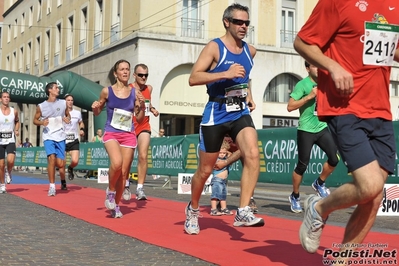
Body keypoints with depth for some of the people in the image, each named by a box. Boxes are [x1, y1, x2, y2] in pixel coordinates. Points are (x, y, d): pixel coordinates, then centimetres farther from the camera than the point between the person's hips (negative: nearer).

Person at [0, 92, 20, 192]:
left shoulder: (14, 111, 3)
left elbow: (17, 121, 22)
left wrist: (16, 130, 5)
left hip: (10, 140, 1)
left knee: (10, 161, -21)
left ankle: (8, 172, 12)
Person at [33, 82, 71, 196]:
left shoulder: (63, 103, 4)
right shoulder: (41, 106, -1)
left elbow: (68, 115, 17)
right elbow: (35, 120, 8)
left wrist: (67, 118, -6)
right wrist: (42, 122, -13)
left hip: (60, 137, 2)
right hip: (48, 136, -2)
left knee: (60, 163, 2)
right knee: (51, 158, -21)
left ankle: (63, 182, 32)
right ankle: (52, 186, -11)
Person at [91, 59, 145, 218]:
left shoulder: (134, 93, 3)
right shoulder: (107, 91, 0)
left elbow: (139, 118, 7)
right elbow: (97, 113, 12)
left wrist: (142, 106, -10)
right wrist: (95, 108, -10)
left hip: (129, 135, 2)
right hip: (111, 134, -2)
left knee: (124, 172, 3)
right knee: (117, 163, -29)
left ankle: (116, 205, 21)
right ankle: (111, 191, 0)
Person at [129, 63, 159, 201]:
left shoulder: (149, 88, 5)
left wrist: (152, 109, 2)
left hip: (144, 127, 3)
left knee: (143, 156, -9)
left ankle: (140, 188, -6)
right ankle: (126, 183, 24)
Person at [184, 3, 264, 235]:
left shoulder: (251, 51, 10)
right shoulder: (215, 47, -7)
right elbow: (193, 78, -18)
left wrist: (249, 95, 14)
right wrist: (225, 74, -27)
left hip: (240, 112, 4)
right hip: (216, 113, -4)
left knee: (253, 155, -23)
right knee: (205, 170, 6)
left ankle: (243, 212, -20)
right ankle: (193, 210, 32)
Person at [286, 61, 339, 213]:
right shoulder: (302, 84, -9)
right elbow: (290, 107, -16)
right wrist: (309, 96, -20)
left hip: (322, 128, 5)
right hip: (306, 130, -5)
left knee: (334, 158, -8)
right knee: (302, 165, 0)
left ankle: (319, 183, 19)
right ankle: (295, 197, 20)